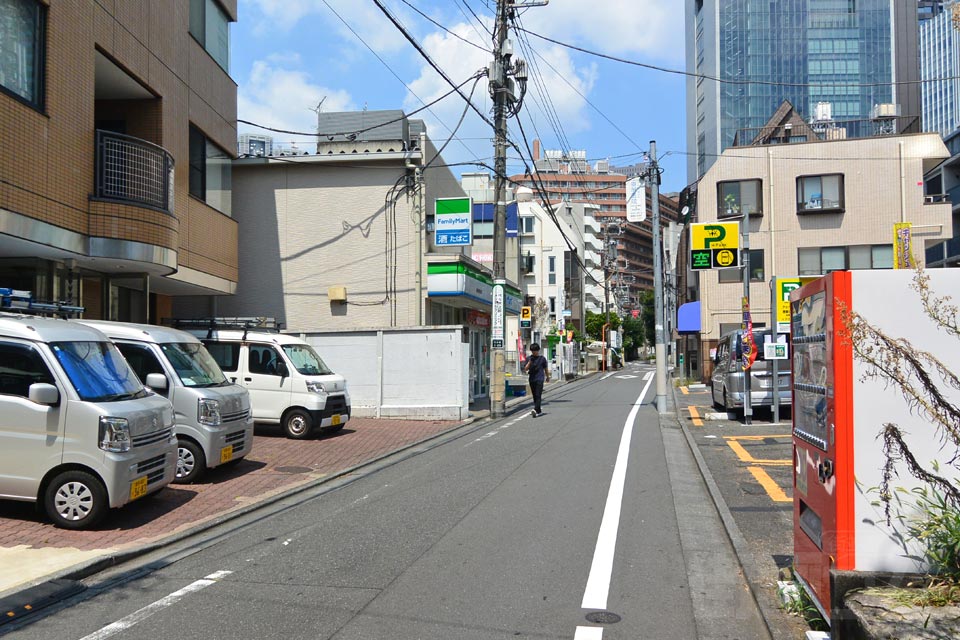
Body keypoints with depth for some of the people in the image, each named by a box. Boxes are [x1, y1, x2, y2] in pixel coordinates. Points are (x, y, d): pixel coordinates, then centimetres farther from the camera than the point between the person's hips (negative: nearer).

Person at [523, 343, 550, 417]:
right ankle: (539, 411, 18)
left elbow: (546, 368, 13)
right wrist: (530, 362, -12)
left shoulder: (542, 358, 2)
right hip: (532, 379, 4)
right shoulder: (528, 359, 7)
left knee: (538, 395, -14)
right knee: (534, 396, 9)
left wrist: (547, 376, 22)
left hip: (539, 379, -4)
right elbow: (525, 369, 0)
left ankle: (536, 410, -27)